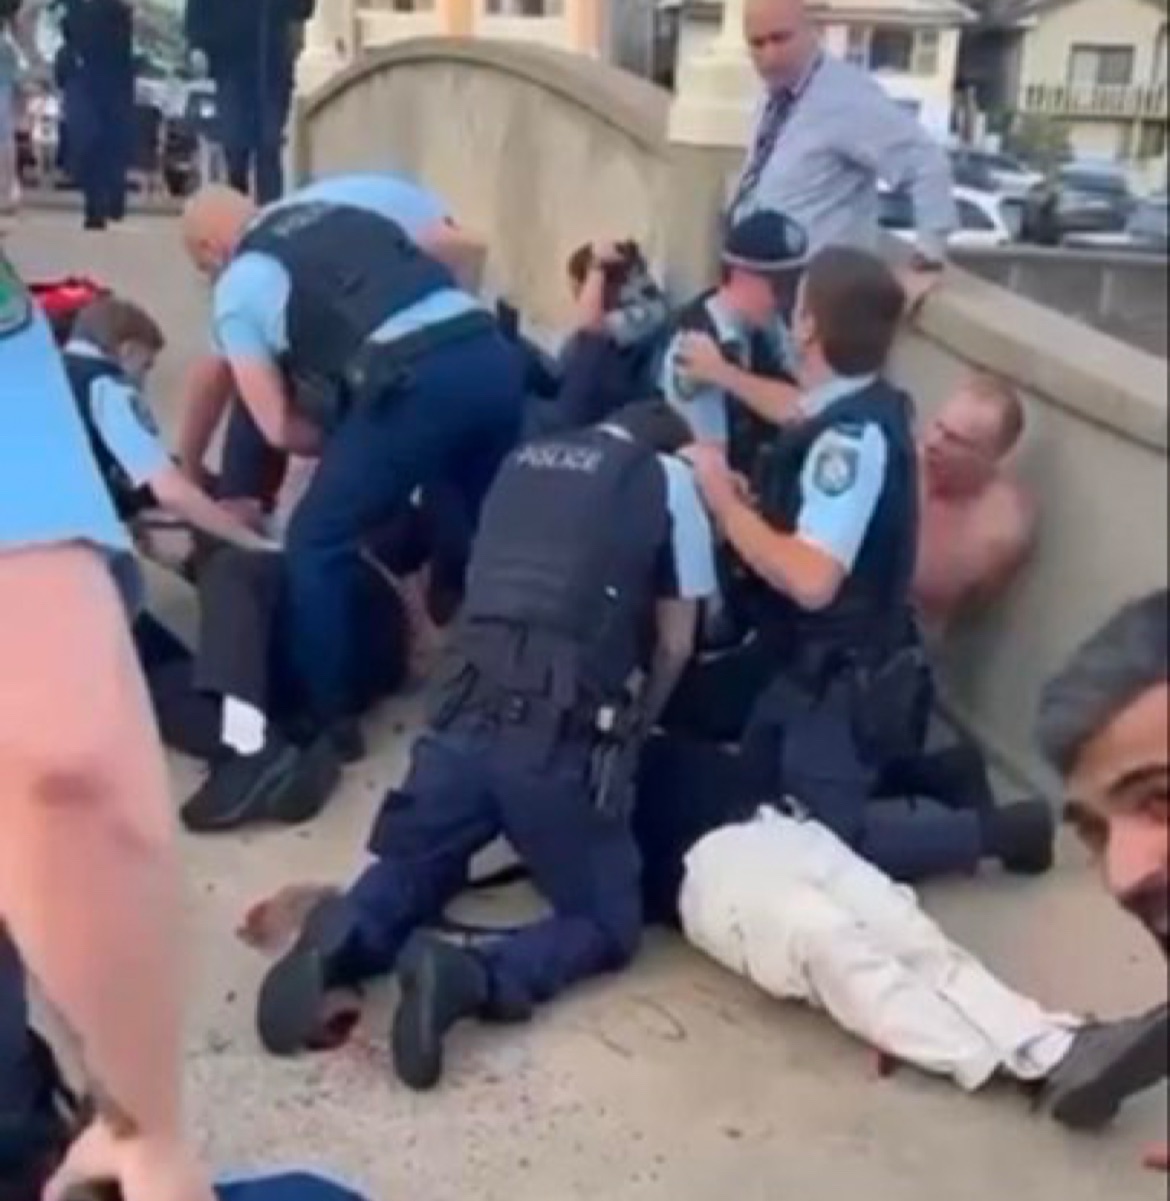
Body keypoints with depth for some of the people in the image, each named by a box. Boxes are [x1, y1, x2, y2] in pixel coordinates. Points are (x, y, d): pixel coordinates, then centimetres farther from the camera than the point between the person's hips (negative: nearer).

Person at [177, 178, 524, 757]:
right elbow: (464, 247, 26)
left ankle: (327, 719, 20)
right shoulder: (344, 193, 27)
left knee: (316, 546, 13)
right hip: (491, 354, 6)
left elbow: (279, 428, 8)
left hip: (414, 387, -6)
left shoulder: (236, 287, 14)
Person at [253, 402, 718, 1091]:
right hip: (563, 738, -4)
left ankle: (340, 945, -8)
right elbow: (676, 645, 10)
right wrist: (636, 727, 27)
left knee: (410, 872, 24)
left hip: (466, 718, 4)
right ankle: (473, 977, -16)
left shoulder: (526, 460, 21)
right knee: (609, 922, 12)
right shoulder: (670, 478, 9)